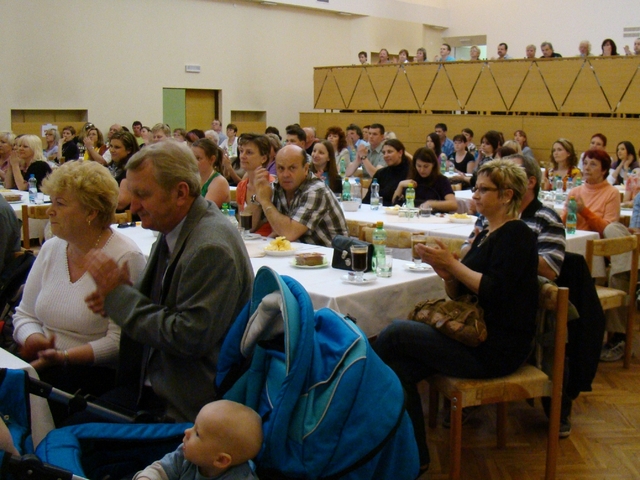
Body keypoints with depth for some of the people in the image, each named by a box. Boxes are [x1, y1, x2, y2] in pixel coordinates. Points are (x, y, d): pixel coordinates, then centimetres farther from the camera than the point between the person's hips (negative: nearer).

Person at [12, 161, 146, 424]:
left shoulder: (125, 259, -11)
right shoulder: (50, 249, 9)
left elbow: (120, 341, -14)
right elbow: (25, 314, 13)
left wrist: (63, 357, -23)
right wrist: (33, 339, -8)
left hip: (100, 373, -6)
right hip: (43, 364, 6)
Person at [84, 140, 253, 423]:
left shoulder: (211, 249, -23)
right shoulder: (172, 230, 4)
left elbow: (188, 338, -24)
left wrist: (119, 293, -18)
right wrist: (117, 294, -6)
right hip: (152, 381, 8)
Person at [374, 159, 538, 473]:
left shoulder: (516, 235, -9)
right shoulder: (485, 235, 16)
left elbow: (495, 290, -22)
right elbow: (459, 294, 14)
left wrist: (452, 264, -16)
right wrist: (445, 272, -6)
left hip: (498, 349, -8)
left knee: (395, 333, -16)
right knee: (399, 367, -10)